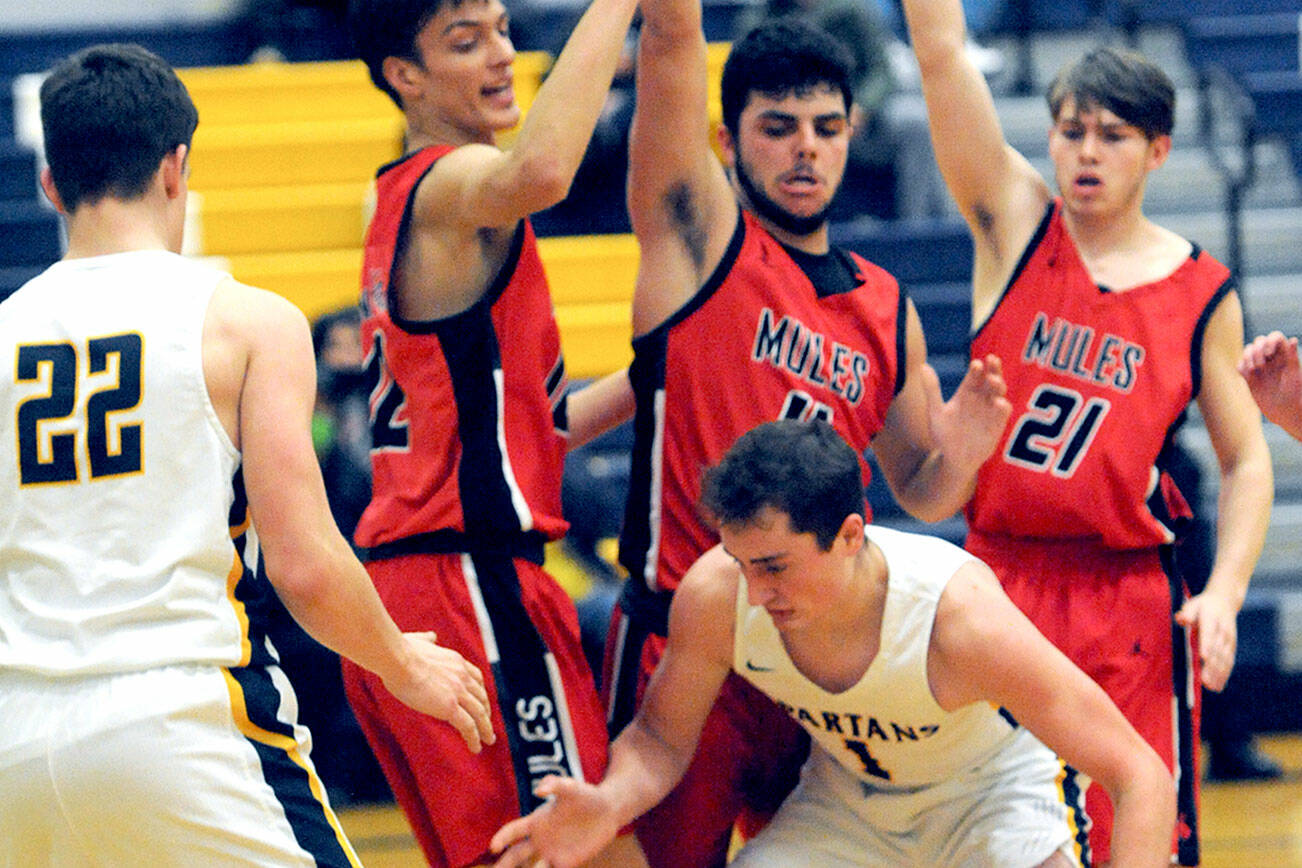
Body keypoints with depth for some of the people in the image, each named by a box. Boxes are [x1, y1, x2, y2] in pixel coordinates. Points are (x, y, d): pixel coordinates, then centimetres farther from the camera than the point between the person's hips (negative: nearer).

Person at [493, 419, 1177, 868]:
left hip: (996, 792, -4)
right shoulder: (716, 597, -26)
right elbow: (660, 737, -6)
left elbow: (1141, 776, -34)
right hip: (847, 795, 4)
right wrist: (609, 805, -30)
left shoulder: (959, 615, -38)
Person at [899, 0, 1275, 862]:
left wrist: (1225, 591, -7)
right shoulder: (1016, 227, 3)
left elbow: (1245, 461, 7)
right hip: (997, 586, 1)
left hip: (1131, 605, -1)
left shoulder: (1204, 294, 3)